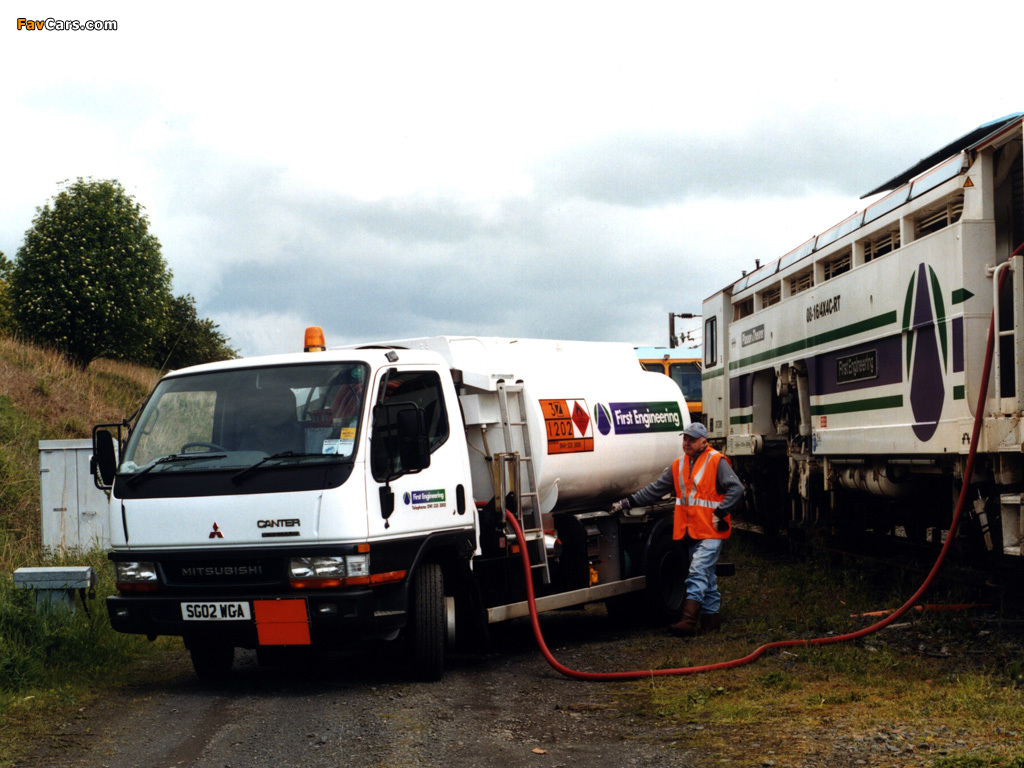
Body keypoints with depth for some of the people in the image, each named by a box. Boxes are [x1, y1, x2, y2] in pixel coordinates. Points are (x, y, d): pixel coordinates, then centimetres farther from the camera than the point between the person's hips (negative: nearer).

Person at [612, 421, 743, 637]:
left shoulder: (716, 462, -6)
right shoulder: (679, 465, 14)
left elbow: (736, 489, -11)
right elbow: (655, 489, 17)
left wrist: (720, 513, -15)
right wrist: (628, 503, 11)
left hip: (710, 532, -7)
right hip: (691, 531, 7)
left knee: (697, 574, -15)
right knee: (706, 577, 12)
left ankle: (688, 621, -22)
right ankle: (711, 618, 17)